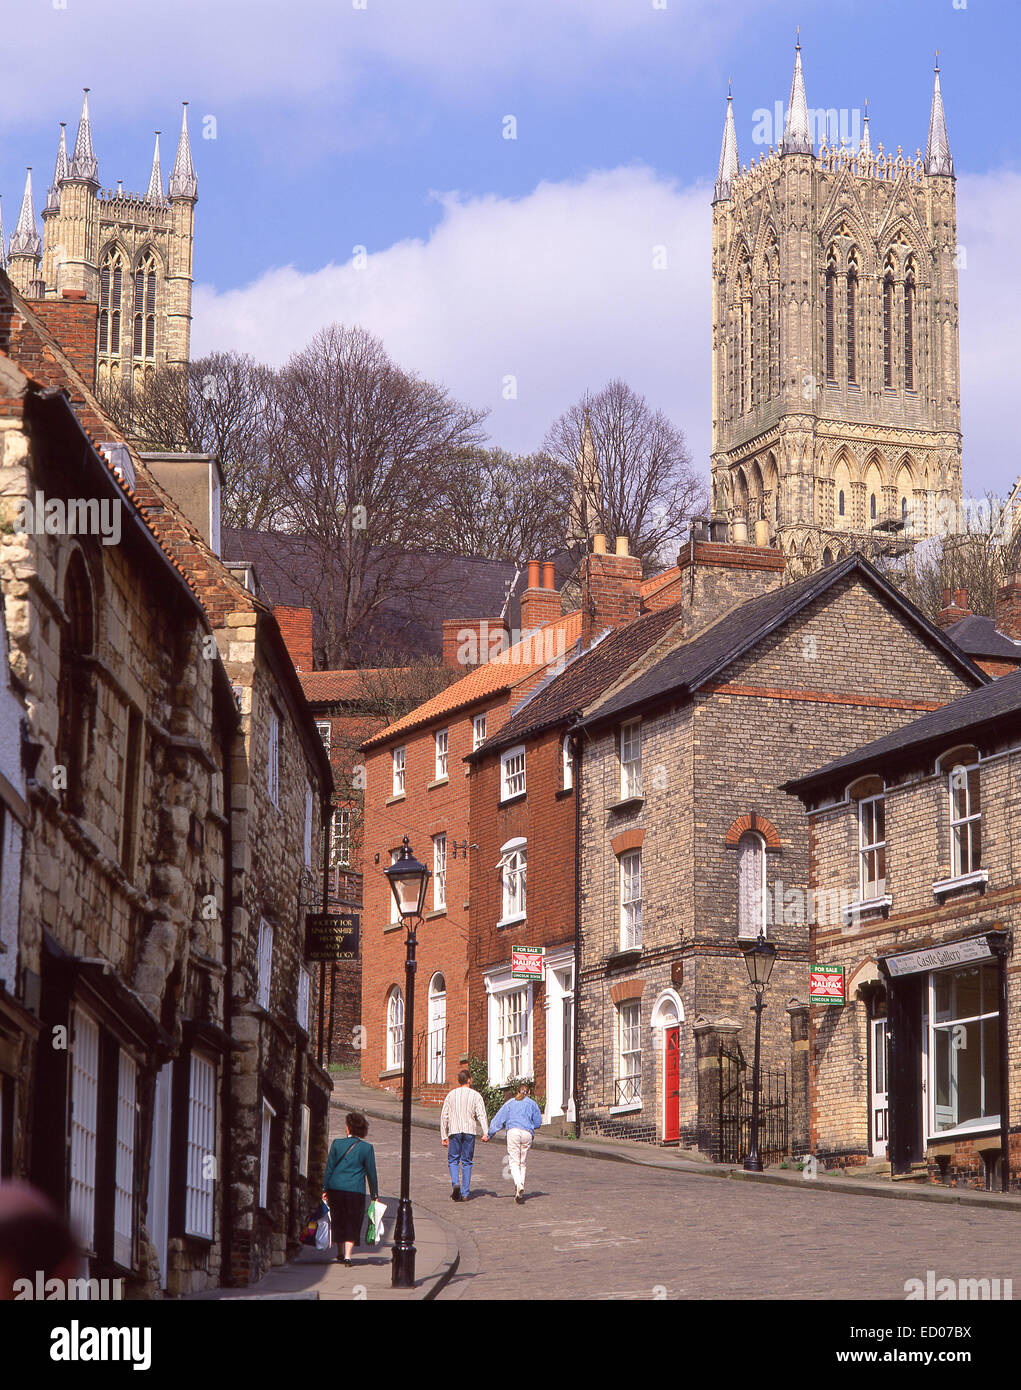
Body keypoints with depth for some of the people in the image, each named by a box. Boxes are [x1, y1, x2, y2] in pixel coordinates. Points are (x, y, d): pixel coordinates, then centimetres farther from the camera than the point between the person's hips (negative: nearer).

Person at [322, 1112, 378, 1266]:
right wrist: (374, 1195, 9)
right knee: (352, 1224, 4)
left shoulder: (337, 1144, 0)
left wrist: (325, 1189, 10)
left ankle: (340, 1253, 28)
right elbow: (371, 1173, 1)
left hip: (335, 1188, 2)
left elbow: (329, 1168, 3)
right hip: (355, 1190, -2)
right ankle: (347, 1255, -9)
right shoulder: (367, 1148, -3)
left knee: (338, 1221, 17)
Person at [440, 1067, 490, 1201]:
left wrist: (444, 1136, 11)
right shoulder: (475, 1095, 3)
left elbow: (444, 1116, 7)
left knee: (453, 1160, 8)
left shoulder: (451, 1095, 8)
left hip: (454, 1130, 0)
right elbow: (481, 1115, -7)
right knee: (467, 1162, 7)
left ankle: (455, 1183, -18)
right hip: (469, 1130, 0)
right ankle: (464, 1193, 5)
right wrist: (485, 1133, -12)